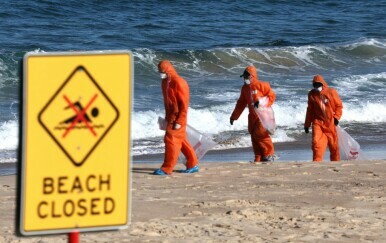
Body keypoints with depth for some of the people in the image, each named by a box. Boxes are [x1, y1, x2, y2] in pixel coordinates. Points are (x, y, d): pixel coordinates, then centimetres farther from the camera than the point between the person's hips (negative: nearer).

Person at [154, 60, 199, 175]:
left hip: (177, 117, -9)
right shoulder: (165, 82, 10)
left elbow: (184, 104, -18)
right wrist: (167, 117, 21)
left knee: (171, 140, -9)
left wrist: (179, 121, -20)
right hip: (171, 116, 9)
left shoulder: (178, 83, -17)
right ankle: (193, 164, 21)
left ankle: (167, 169, -6)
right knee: (181, 140, 13)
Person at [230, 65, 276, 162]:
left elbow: (272, 96, -9)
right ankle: (259, 159, 10)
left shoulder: (261, 85, -9)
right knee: (254, 137, 4)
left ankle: (269, 154, 2)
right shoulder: (244, 88, 12)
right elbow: (241, 103, 18)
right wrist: (234, 116, 18)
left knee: (259, 134, -16)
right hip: (252, 116, 7)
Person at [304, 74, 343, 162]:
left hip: (330, 123, -1)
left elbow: (339, 105, 2)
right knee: (316, 142, -16)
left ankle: (336, 162, 24)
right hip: (318, 122, 1)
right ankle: (316, 162, -14)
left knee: (333, 145, 8)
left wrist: (336, 117, -11)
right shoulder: (312, 94, 3)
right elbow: (310, 110, 12)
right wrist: (307, 124, 14)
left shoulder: (331, 92, -5)